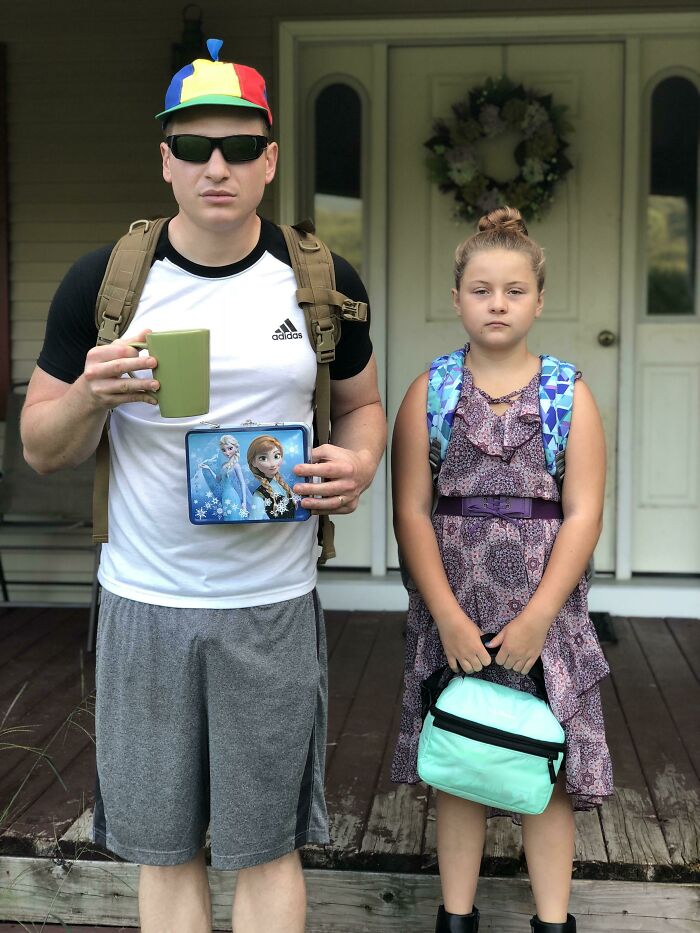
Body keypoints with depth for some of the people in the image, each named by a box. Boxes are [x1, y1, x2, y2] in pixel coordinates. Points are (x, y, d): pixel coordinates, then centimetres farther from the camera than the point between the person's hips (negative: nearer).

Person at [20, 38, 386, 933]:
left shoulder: (323, 282, -1)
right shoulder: (102, 281, -2)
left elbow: (361, 402, 14)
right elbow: (41, 449, 4)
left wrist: (358, 465, -10)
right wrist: (91, 396, -19)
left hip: (272, 606, 0)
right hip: (142, 602, 0)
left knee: (265, 848, 11)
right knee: (164, 849, 11)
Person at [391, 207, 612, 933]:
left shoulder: (570, 396, 1)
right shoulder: (429, 393, 1)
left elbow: (583, 515, -5)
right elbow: (411, 511, -4)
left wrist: (538, 617, -13)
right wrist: (447, 615, -12)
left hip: (544, 612, 0)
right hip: (451, 612, 0)